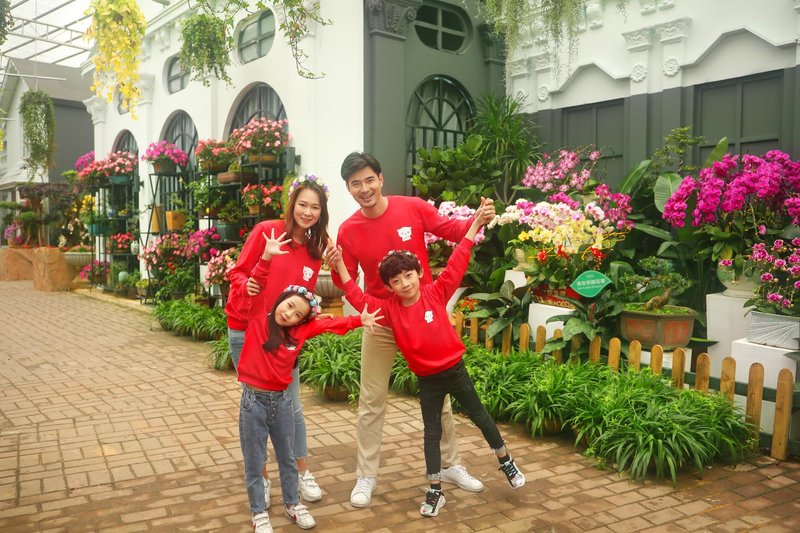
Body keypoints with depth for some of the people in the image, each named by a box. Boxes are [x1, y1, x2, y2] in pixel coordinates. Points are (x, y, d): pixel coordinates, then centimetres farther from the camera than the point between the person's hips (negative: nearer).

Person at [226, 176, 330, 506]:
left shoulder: (315, 249, 3)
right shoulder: (266, 231, -11)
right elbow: (237, 273, -6)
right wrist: (246, 285, -26)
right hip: (246, 332, -3)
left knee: (292, 407, 8)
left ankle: (302, 473, 26)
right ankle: (261, 479, 22)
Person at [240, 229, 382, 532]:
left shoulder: (300, 331, 3)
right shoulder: (258, 316, -6)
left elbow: (331, 325, 9)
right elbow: (257, 285, -17)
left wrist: (359, 320, 3)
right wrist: (267, 257, -28)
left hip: (281, 398, 4)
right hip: (254, 398, -4)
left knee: (287, 457, 18)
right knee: (254, 462, 9)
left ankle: (293, 504, 35)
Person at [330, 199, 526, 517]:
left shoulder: (436, 293, -11)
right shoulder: (389, 308, -7)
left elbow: (456, 265, -13)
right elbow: (358, 299, -11)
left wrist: (475, 226, -15)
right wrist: (341, 269, -18)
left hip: (454, 369, -1)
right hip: (427, 380, 1)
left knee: (480, 417, 16)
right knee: (432, 433, 8)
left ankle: (506, 463, 38)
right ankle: (435, 492, 18)